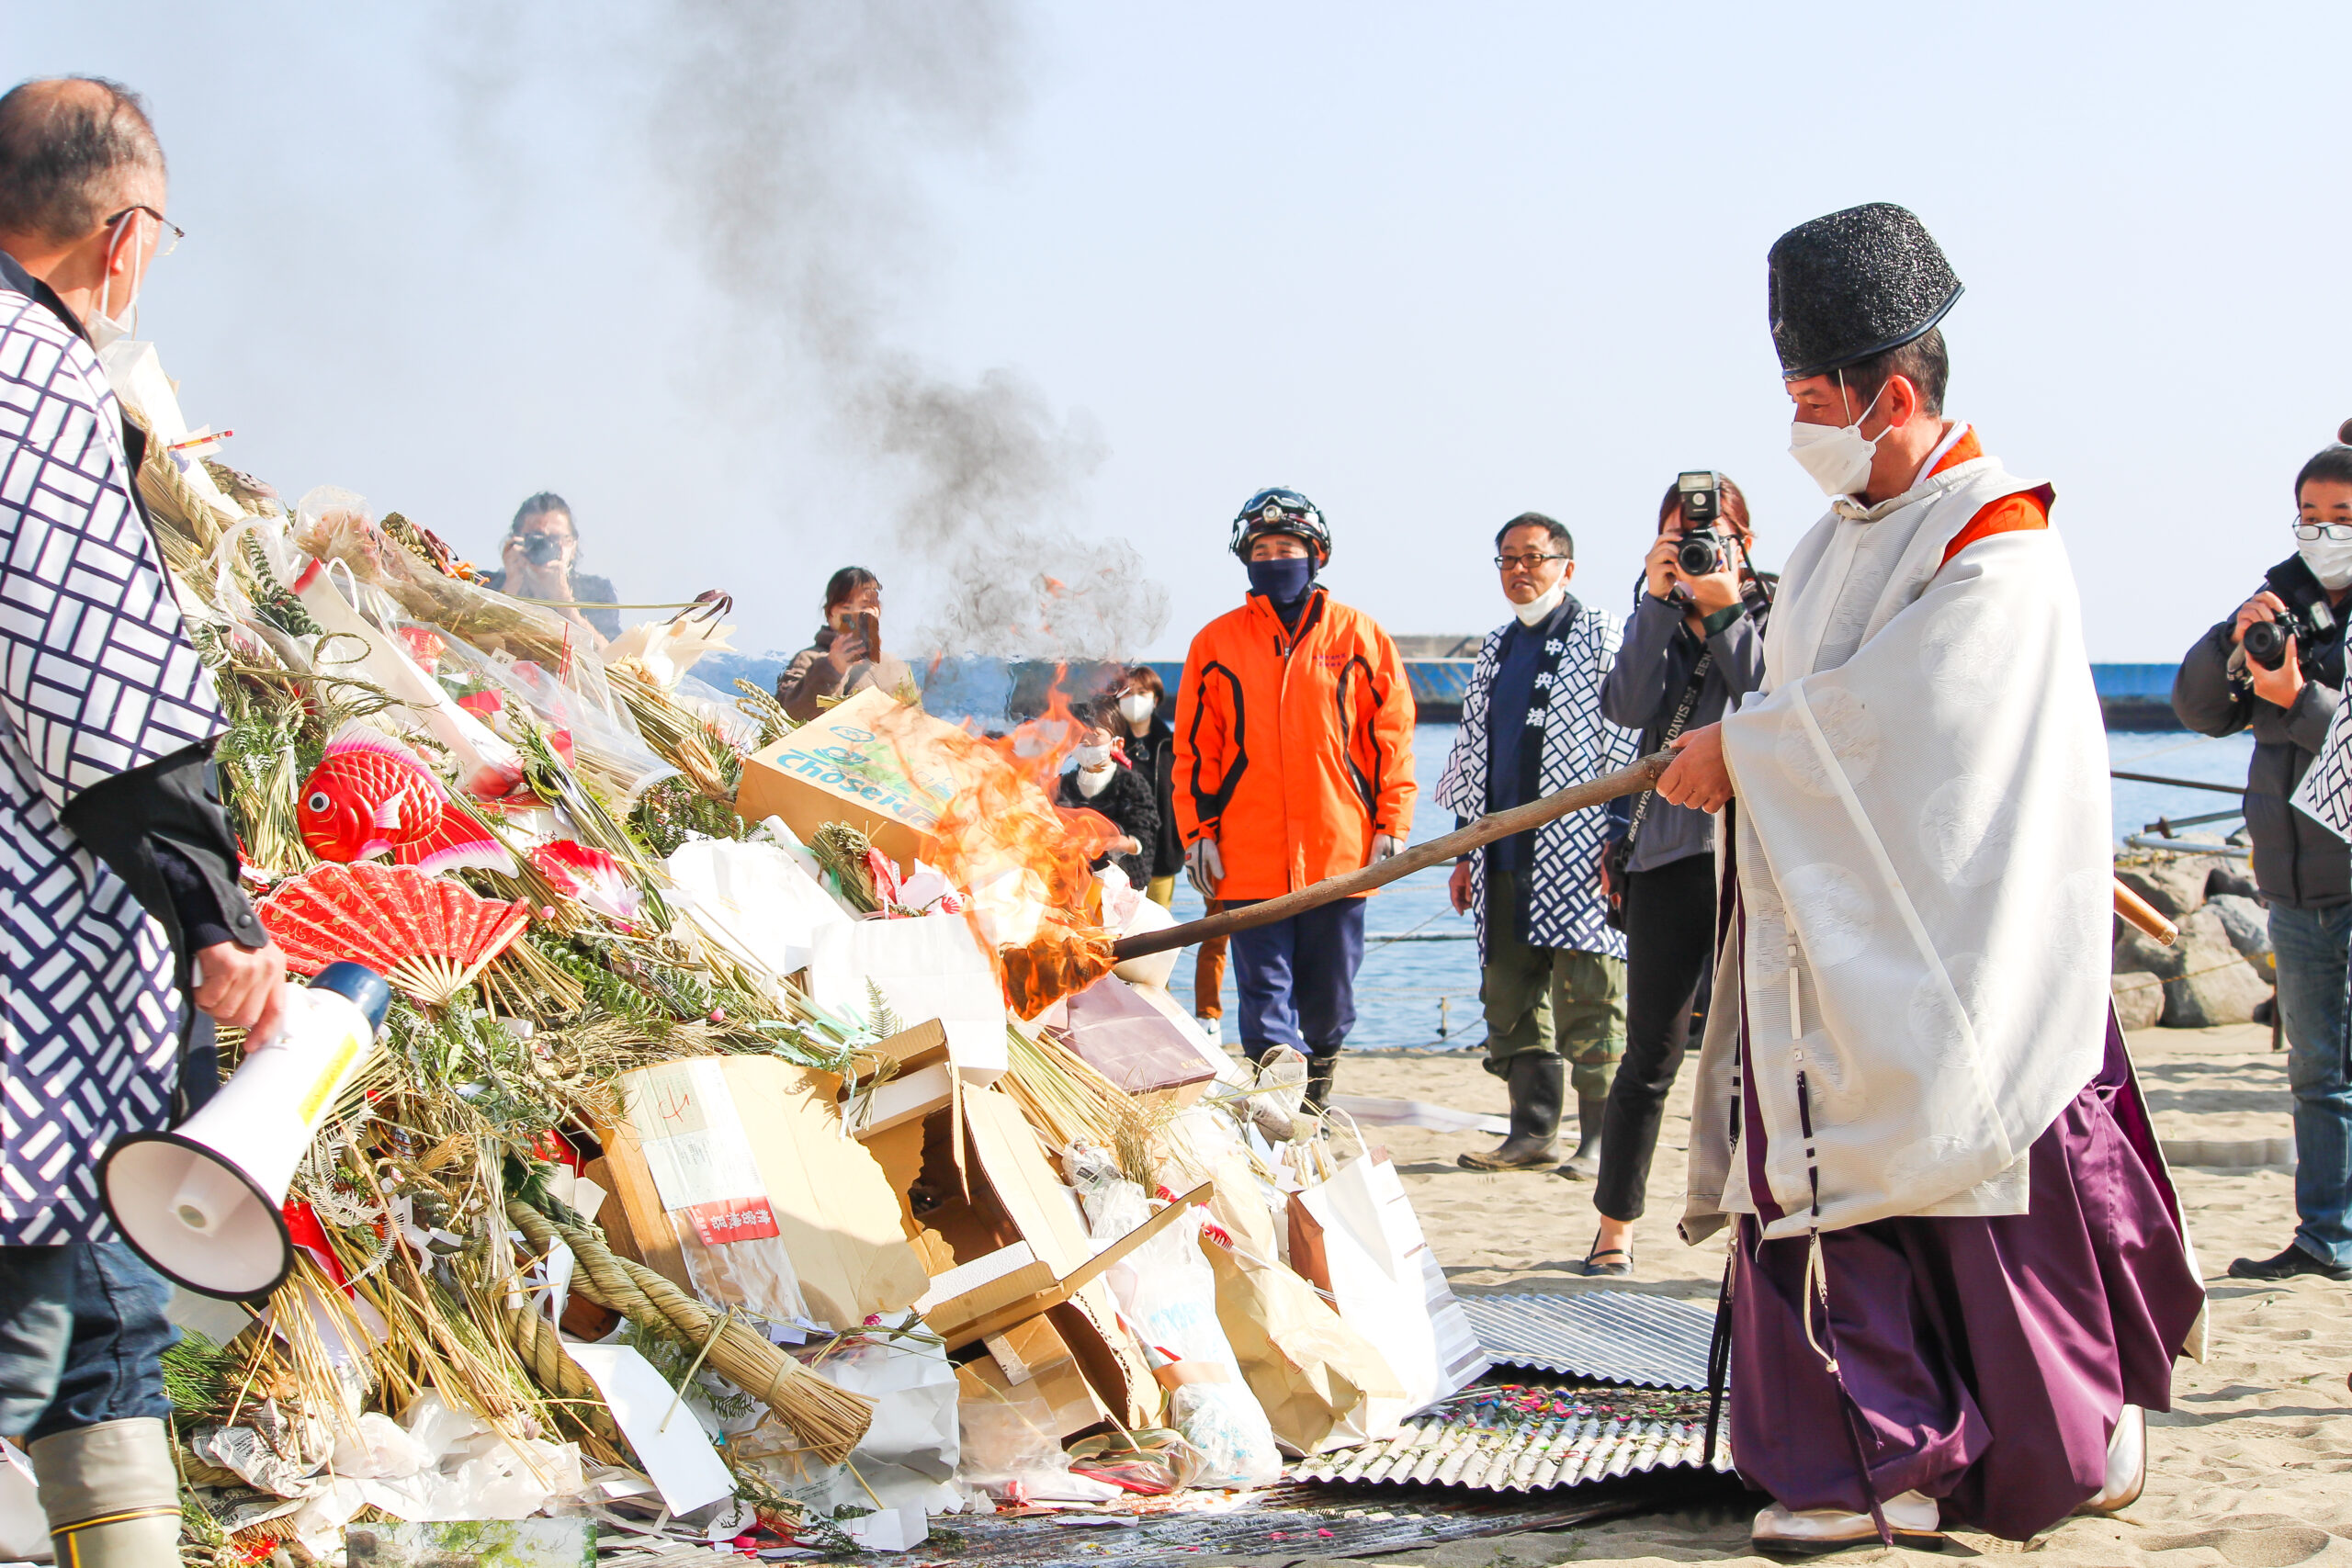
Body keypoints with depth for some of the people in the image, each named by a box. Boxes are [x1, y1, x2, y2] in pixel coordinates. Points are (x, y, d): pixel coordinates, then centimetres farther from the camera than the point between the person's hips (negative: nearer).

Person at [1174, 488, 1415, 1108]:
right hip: (1250, 860, 0)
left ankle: (1315, 1100, 28)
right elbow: (1194, 747, 9)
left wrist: (1391, 824, 0)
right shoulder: (1216, 644, 8)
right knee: (1265, 995, -5)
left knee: (1330, 994, 9)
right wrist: (1197, 831, 1)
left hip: (1339, 852, 0)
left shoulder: (1360, 637, 6)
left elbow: (1392, 736, 7)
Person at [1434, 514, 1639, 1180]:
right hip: (1506, 854, 7)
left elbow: (1626, 744, -6)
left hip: (1578, 849, -7)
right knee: (1510, 998, 6)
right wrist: (1467, 851, 19)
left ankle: (1601, 1139, -2)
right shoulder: (1496, 649, 20)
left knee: (1588, 998, -7)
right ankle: (1533, 1130, 13)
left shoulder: (1602, 636, 1)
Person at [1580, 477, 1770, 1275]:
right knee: (1651, 1056, 5)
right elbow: (1627, 707, -4)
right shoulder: (1660, 621, 14)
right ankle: (1615, 1227, 16)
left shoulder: (1775, 612, 8)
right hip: (1672, 851, 2)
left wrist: (1726, 613, -11)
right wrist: (1657, 603, -7)